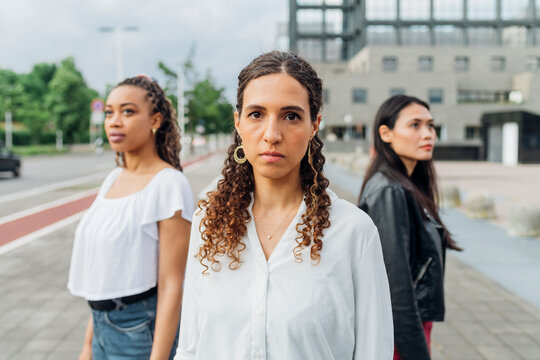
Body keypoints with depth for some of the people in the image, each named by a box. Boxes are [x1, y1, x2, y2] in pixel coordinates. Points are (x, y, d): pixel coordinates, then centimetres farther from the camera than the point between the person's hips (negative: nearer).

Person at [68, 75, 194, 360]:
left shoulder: (169, 184, -16)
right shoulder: (113, 179, 5)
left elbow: (171, 285, -18)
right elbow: (103, 275, 10)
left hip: (142, 327, -7)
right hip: (104, 324, 7)